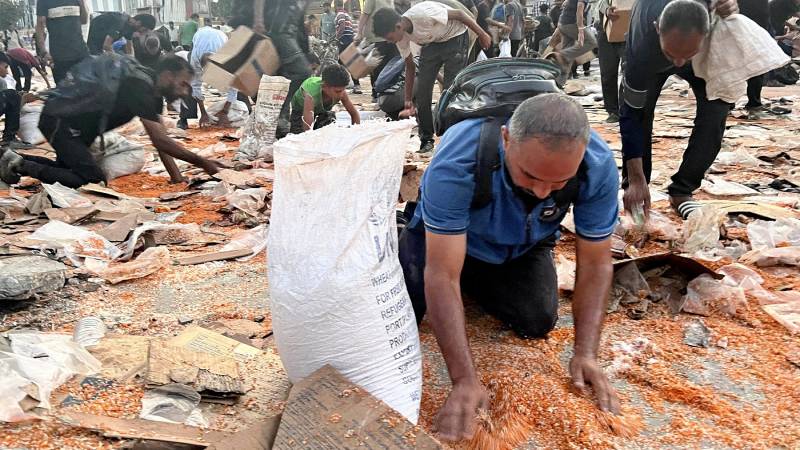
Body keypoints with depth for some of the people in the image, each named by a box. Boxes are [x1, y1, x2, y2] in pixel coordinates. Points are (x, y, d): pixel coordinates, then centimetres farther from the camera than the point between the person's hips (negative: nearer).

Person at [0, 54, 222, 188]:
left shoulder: (153, 90, 1)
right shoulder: (140, 88, -28)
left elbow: (160, 140, -1)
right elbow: (161, 141, -33)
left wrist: (177, 178, -9)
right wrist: (202, 162, -31)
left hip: (76, 124, 10)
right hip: (60, 121, -10)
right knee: (94, 180, -16)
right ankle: (21, 165, -6)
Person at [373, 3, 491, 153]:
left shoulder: (422, 14, -36)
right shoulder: (402, 38, -13)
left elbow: (459, 14, -23)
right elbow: (410, 66, 1)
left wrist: (482, 35, -15)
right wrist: (408, 100, 1)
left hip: (455, 37, -6)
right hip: (432, 42, 6)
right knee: (422, 89, -2)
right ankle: (426, 139, 9)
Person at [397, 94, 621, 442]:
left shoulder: (598, 167, -32)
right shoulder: (457, 161, -43)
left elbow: (595, 264, -21)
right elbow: (442, 275, -41)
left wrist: (586, 353, -30)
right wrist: (465, 380, -44)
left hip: (522, 248, 3)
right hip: (444, 237, -2)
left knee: (537, 323, -13)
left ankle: (477, 283, 17)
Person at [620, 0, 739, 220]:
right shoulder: (642, 47, -46)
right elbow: (632, 114, -37)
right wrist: (636, 180, -38)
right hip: (652, 57, -1)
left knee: (716, 108, -17)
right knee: (640, 111, -21)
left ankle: (681, 192, -6)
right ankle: (633, 190, -2)